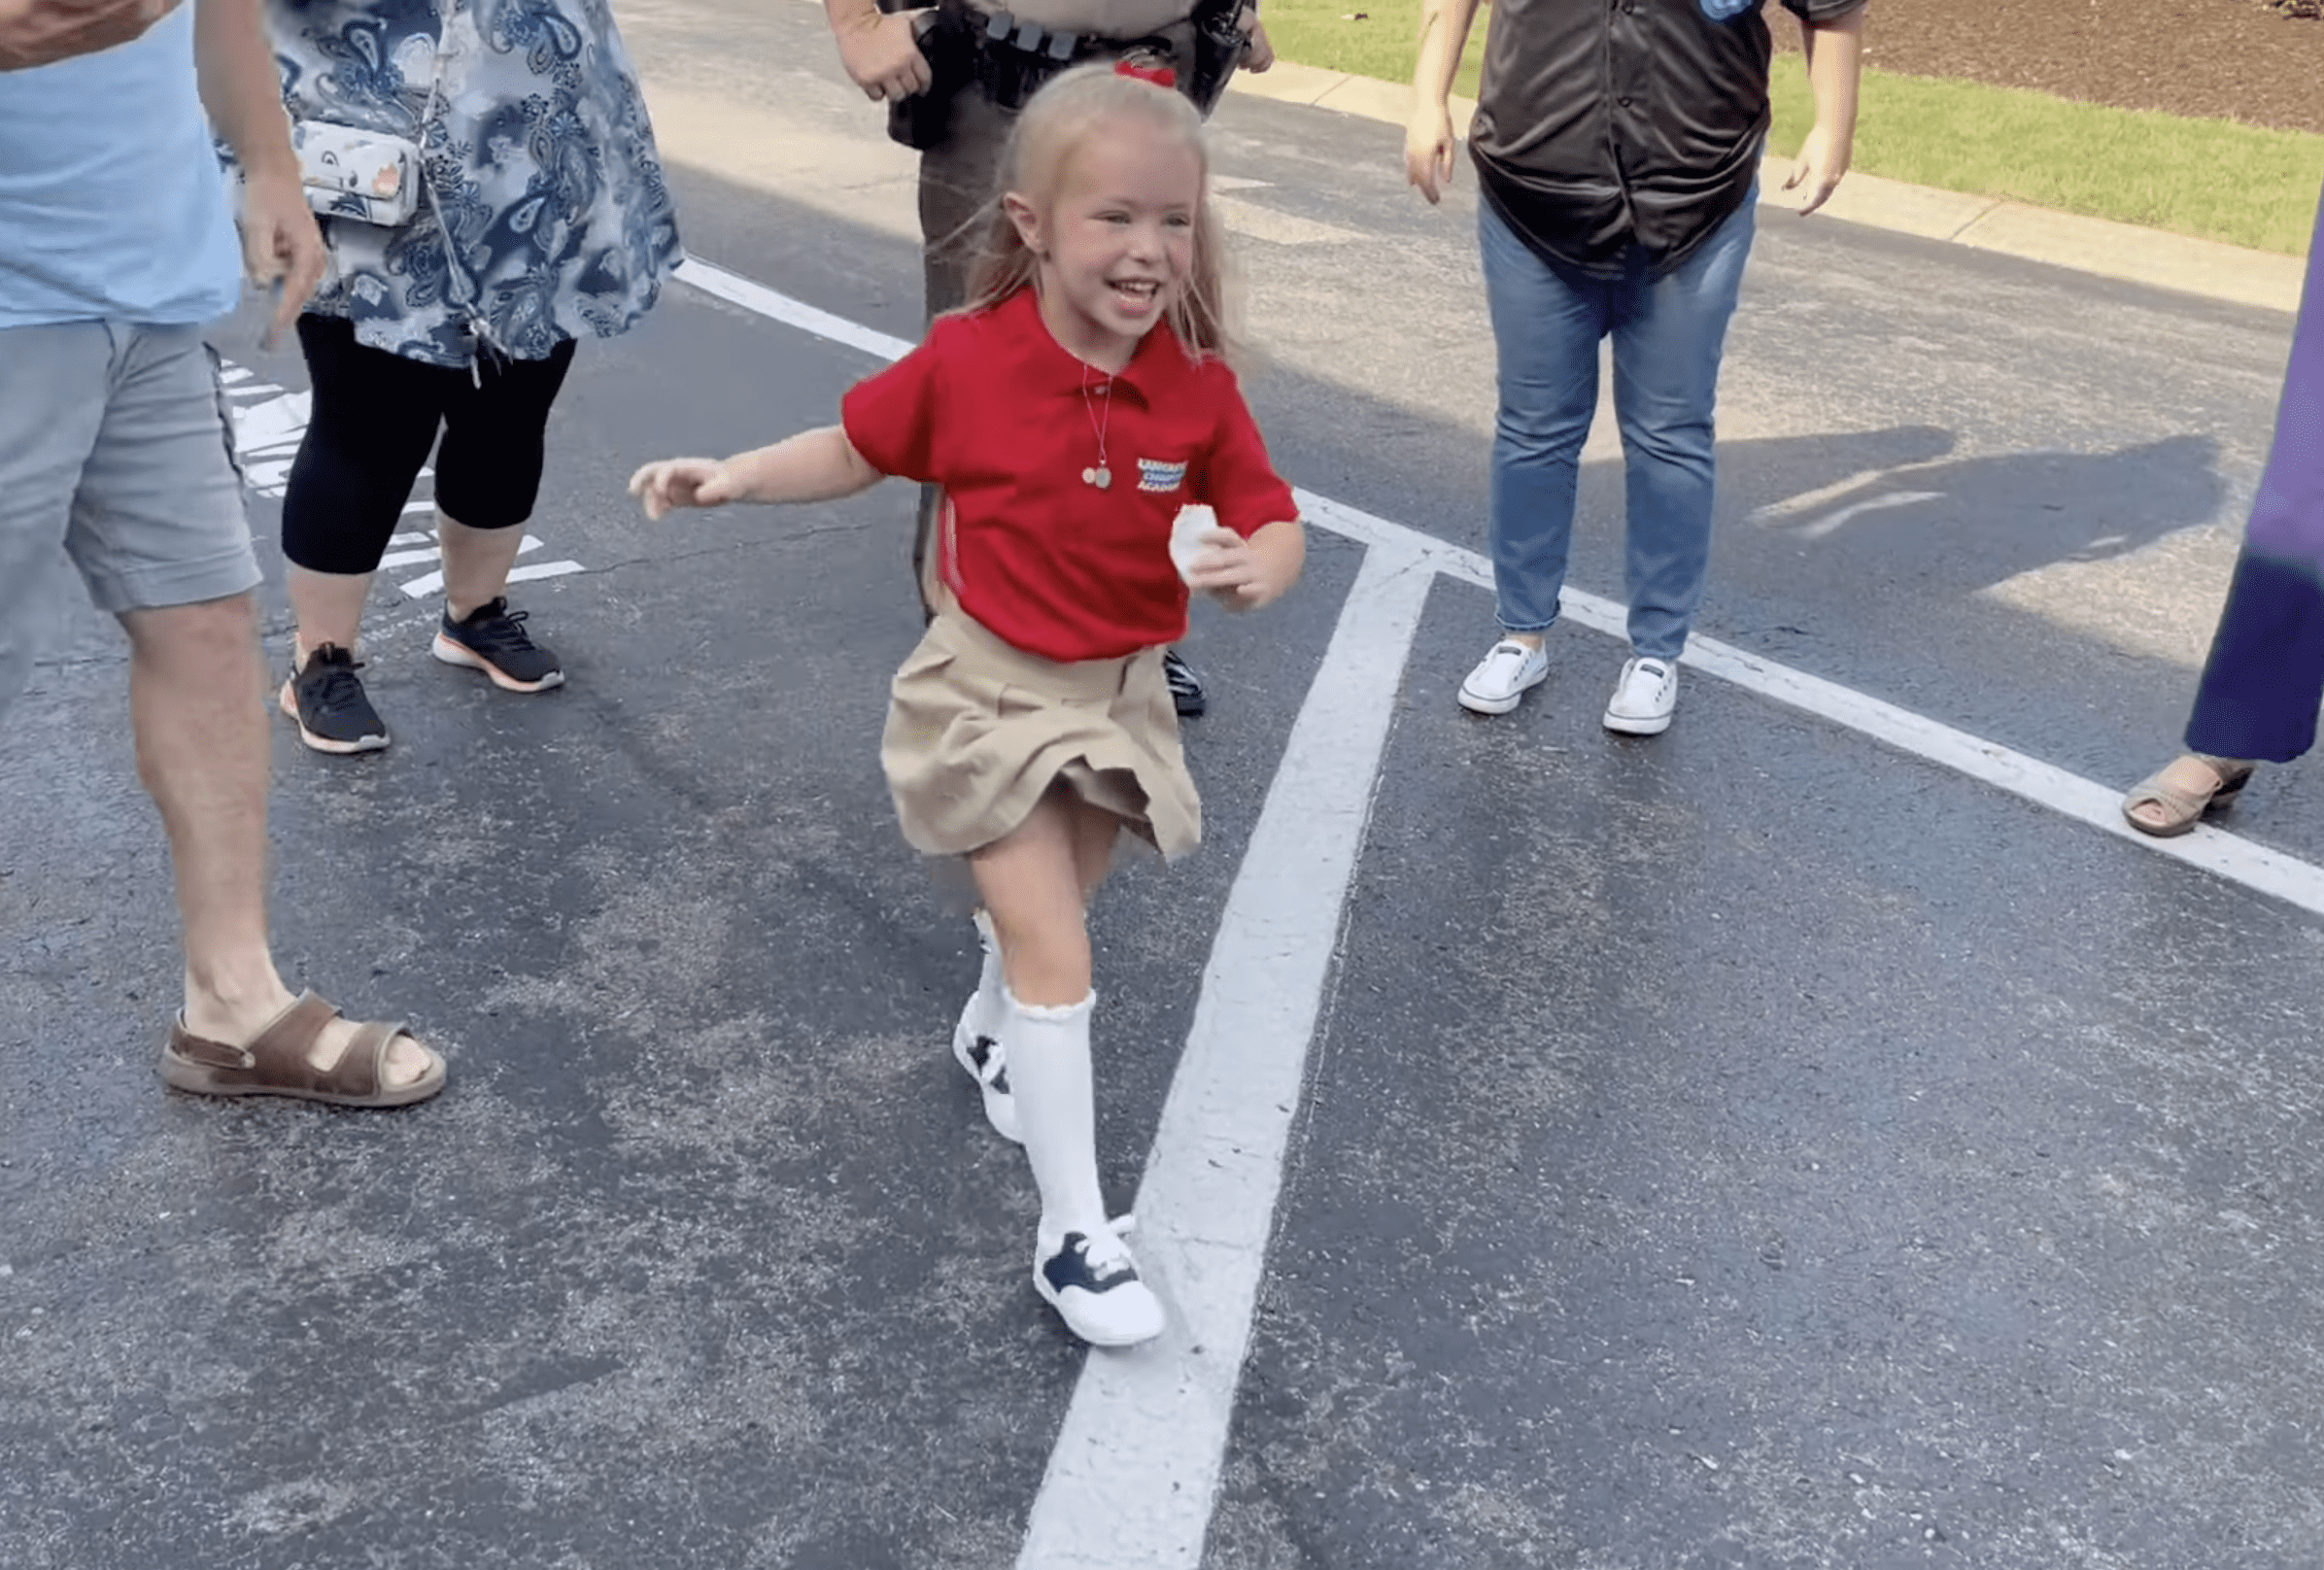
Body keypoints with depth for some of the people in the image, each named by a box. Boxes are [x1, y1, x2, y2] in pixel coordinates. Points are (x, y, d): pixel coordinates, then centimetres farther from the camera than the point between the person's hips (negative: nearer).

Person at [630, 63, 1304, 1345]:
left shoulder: (1198, 388, -11)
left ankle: (990, 1035, 59)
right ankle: (1072, 1231, 2)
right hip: (991, 691, -3)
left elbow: (1276, 525, -6)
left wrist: (1254, 570, -28)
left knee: (1046, 910, 24)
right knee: (1055, 955, -8)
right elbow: (859, 448, 1)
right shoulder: (965, 360, -15)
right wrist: (736, 477, -9)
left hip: (1117, 698, 3)